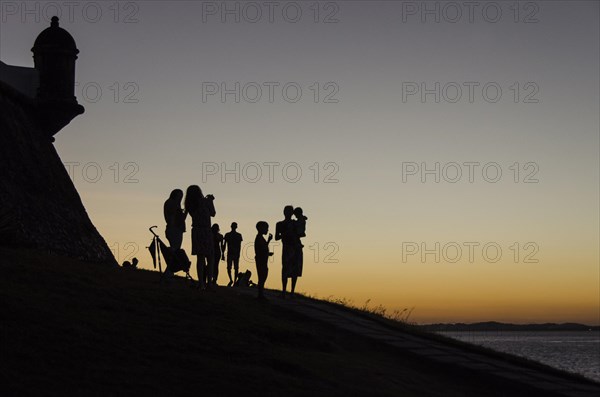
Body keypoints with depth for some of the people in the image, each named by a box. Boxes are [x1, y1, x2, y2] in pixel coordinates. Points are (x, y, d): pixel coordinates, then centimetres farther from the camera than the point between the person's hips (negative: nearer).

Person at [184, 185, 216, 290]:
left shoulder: (190, 205, 6)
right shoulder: (204, 201, -8)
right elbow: (213, 213, 3)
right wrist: (211, 201, 14)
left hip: (196, 231, 5)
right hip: (206, 231, -5)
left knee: (200, 257, 7)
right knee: (210, 257, 1)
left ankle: (201, 282, 0)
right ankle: (209, 282, -7)